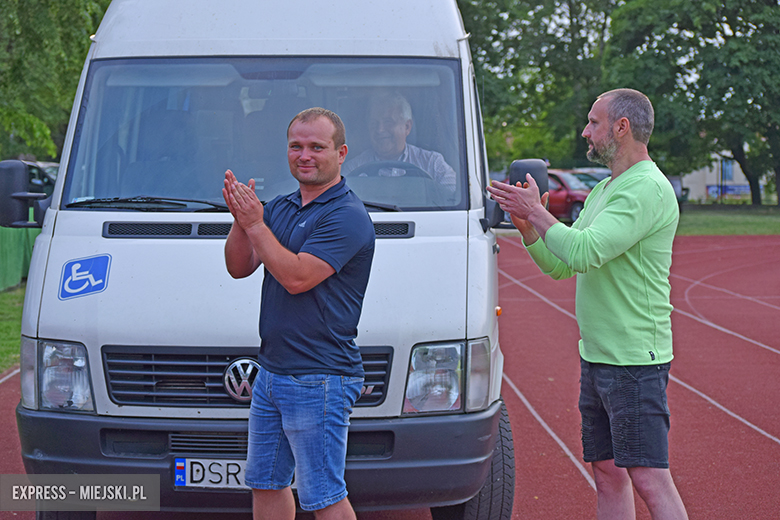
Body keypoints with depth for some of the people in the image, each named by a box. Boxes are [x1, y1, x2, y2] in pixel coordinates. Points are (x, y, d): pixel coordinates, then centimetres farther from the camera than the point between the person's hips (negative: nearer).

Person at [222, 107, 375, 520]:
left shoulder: (347, 216, -14)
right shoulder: (279, 207, 14)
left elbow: (297, 277, -22)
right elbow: (239, 267, 9)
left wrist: (255, 224, -17)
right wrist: (241, 220, -8)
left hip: (319, 381, -9)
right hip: (271, 373, 9)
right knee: (265, 483, 17)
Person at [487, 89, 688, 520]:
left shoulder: (648, 189, -15)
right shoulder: (603, 191, 17)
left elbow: (584, 252, -26)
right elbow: (559, 266, 18)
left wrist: (536, 211, -13)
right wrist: (526, 224, 2)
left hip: (635, 362, -10)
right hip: (595, 356, 10)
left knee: (649, 480, -9)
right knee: (607, 473, 13)